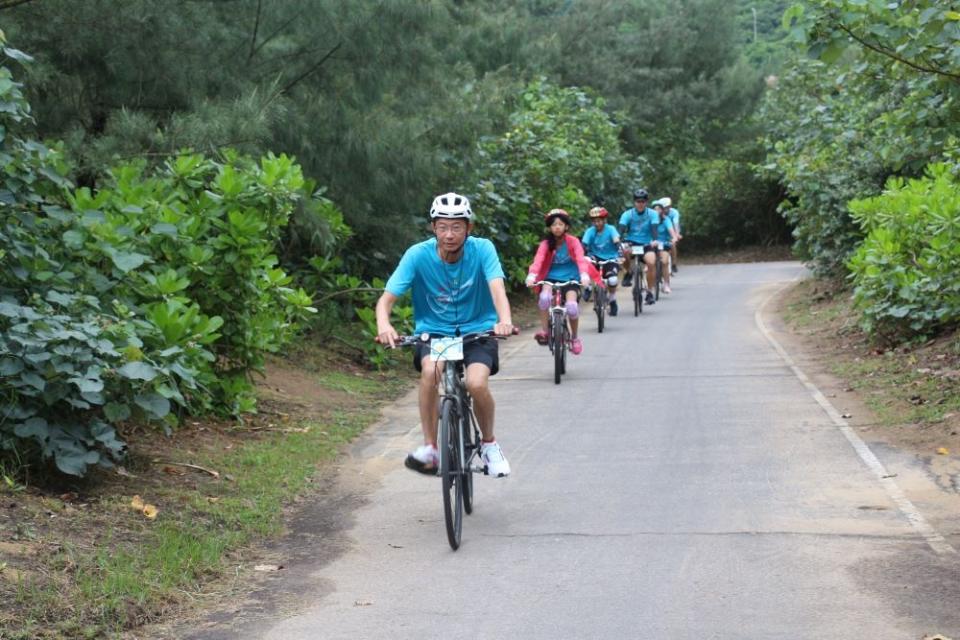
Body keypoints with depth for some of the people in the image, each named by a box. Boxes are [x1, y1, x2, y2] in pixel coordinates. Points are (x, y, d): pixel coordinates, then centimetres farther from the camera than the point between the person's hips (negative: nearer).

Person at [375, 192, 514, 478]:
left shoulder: (482, 249, -14)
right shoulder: (418, 254, -15)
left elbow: (497, 287, -29)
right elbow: (386, 298, -19)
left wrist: (505, 320, -50)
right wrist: (383, 325, -41)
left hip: (477, 331, 0)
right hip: (433, 331, 0)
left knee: (476, 383, -27)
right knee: (431, 369, -32)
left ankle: (489, 443, 2)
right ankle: (429, 448, -19)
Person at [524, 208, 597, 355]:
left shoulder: (573, 242, -5)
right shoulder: (545, 244, -3)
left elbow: (580, 258, -20)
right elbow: (538, 260, -19)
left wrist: (584, 274, -41)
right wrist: (532, 275, -40)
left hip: (571, 279, -1)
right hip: (551, 278, 1)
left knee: (572, 306, -26)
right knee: (544, 297, -34)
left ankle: (574, 337, 2)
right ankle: (543, 331, -18)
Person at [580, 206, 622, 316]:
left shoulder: (610, 229, -13)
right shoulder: (590, 231, -10)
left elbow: (616, 241, -26)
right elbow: (584, 245, -19)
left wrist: (620, 254, -43)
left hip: (610, 258, -1)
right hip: (596, 257, 1)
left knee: (612, 281, -23)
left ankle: (613, 302, 7)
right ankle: (588, 287, -11)